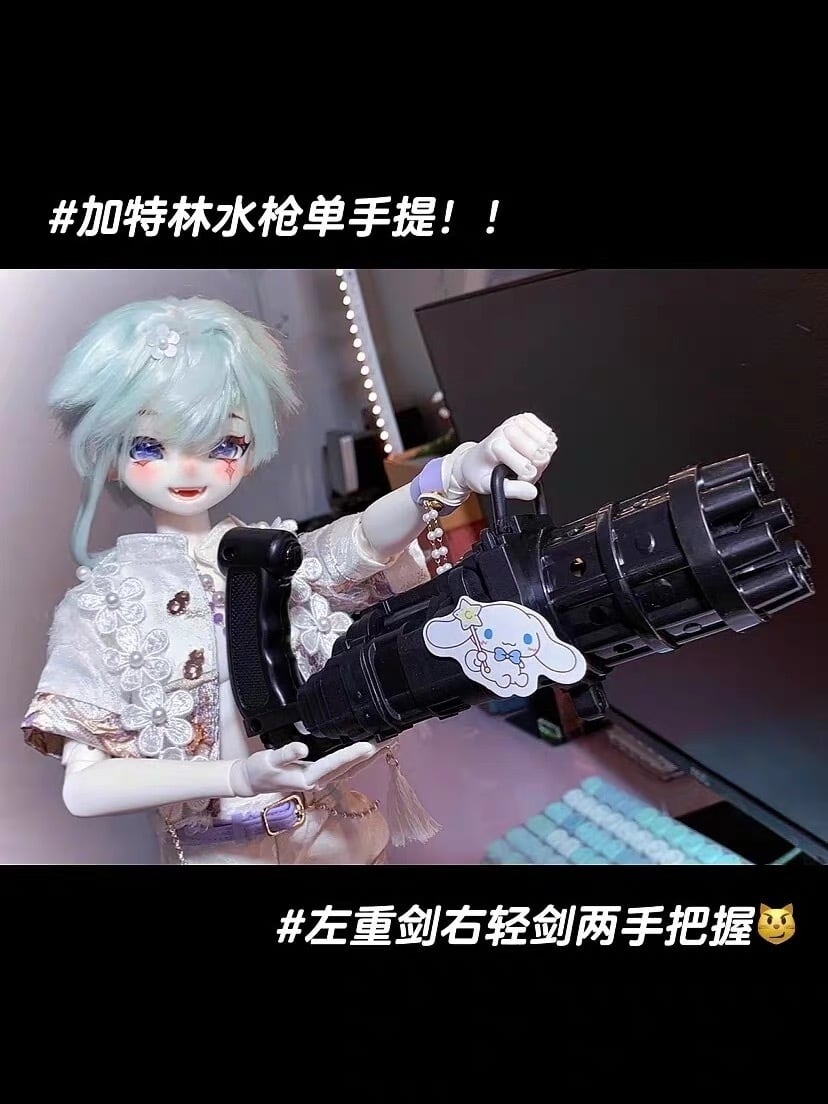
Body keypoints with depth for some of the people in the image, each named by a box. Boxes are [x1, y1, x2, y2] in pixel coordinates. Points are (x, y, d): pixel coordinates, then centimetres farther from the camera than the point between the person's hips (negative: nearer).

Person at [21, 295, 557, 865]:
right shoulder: (100, 605, -9)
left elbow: (367, 536, -25)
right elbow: (83, 786, -17)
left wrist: (460, 471, -45)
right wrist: (240, 778, -30)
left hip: (336, 831, 3)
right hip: (215, 848, -2)